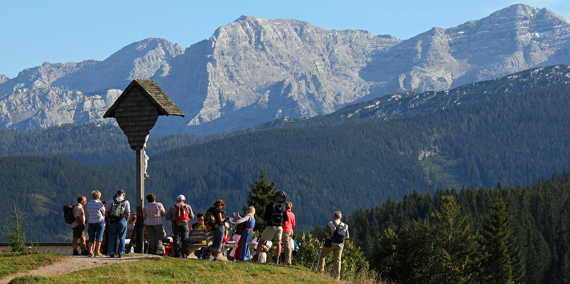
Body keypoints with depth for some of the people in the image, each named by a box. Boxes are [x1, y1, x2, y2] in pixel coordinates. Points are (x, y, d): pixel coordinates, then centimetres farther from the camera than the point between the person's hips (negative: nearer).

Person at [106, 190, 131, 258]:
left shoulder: (111, 202, 4)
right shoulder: (126, 202, 1)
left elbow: (106, 213, 5)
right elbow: (128, 214, -3)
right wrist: (125, 221, 10)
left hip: (112, 221, 1)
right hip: (122, 221, -1)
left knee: (112, 237, 6)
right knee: (121, 237, 5)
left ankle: (111, 253, 4)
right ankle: (120, 253, 0)